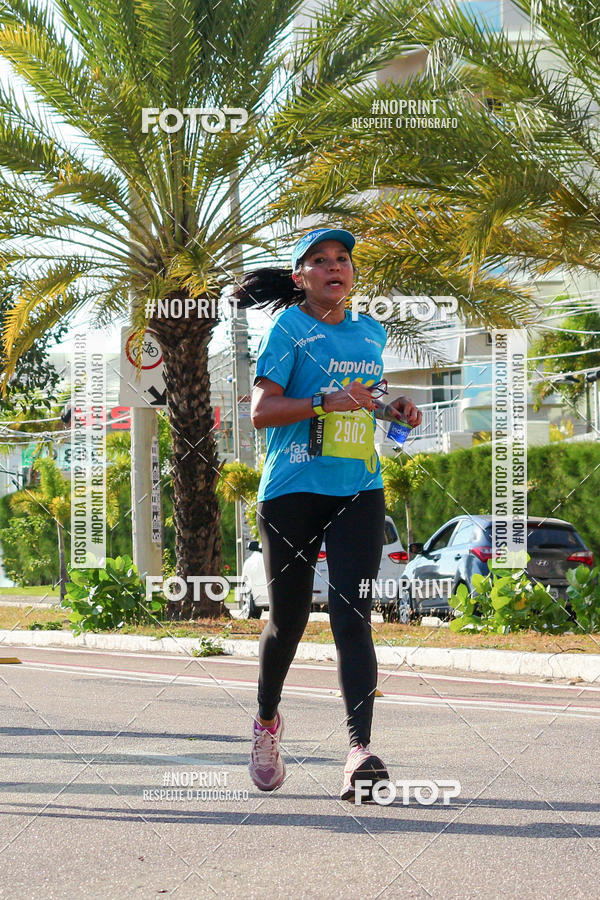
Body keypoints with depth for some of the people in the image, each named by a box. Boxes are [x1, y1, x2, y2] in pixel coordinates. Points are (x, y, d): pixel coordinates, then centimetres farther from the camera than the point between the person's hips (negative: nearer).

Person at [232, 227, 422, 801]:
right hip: (292, 490, -3)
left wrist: (394, 410, 10)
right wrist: (325, 401, -23)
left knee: (351, 616, -12)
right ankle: (267, 721, 33)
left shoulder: (372, 334, 15)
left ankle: (361, 750, -21)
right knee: (288, 618, 5)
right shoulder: (288, 328, -2)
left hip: (359, 491, 3)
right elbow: (261, 410, -10)